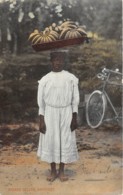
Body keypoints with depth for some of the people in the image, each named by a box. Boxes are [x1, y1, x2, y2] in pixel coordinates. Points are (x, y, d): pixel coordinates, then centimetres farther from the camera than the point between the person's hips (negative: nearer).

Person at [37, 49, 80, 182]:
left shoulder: (71, 78, 0)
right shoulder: (45, 79, 0)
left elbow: (75, 99, 2)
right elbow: (41, 101, 1)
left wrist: (74, 118, -1)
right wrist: (41, 120, -3)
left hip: (66, 113, 0)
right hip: (50, 113, 0)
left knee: (66, 141, 4)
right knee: (50, 141, 4)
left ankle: (61, 171, 19)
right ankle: (53, 171, 20)